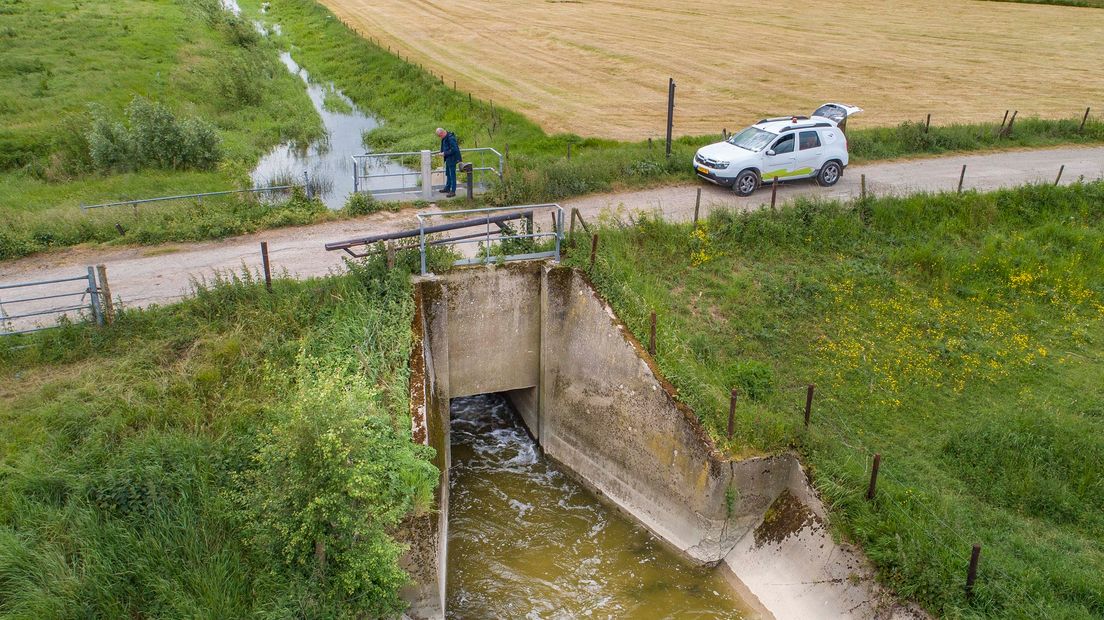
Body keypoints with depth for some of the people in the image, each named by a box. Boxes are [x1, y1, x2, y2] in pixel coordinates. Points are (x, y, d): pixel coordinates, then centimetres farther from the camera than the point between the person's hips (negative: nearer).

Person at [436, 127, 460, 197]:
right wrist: (442, 152, 3)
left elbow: (454, 150, -25)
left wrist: (445, 153, -21)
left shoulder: (451, 138, -23)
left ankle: (453, 191, 2)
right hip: (448, 159, 10)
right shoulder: (444, 138, 7)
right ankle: (447, 188, 33)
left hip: (452, 159, -10)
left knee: (452, 175, -4)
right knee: (448, 174, 20)